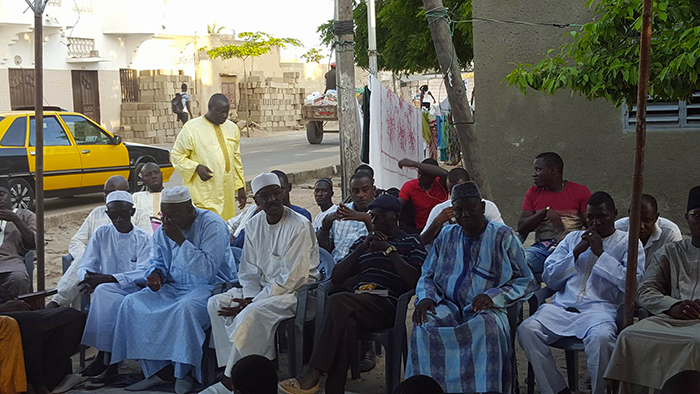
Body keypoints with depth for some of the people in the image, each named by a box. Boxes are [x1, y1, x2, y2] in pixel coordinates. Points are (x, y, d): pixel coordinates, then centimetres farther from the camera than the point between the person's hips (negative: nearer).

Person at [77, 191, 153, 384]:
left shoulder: (144, 239, 3)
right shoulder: (101, 234, 12)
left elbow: (143, 274, -11)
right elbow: (85, 266, 8)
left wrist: (106, 278, -23)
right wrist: (88, 278, -18)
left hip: (133, 291, -2)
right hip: (105, 292, 2)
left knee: (103, 292, -33)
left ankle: (105, 355, -25)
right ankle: (110, 361, -28)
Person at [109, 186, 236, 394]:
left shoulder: (212, 225, -15)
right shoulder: (162, 232, 8)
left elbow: (208, 269, -24)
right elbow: (158, 262, 22)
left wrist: (180, 240, -25)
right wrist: (156, 275, -3)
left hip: (211, 287, -7)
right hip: (175, 287, 7)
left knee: (185, 308, -39)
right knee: (132, 303, -12)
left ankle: (184, 373, -18)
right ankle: (158, 369, -9)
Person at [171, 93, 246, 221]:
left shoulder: (232, 128, 12)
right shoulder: (191, 129, -4)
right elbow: (176, 155, 1)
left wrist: (241, 188, 15)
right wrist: (196, 167, -16)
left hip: (226, 194, 5)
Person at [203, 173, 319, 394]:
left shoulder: (300, 227, -16)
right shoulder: (254, 226, 7)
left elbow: (292, 278, -19)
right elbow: (249, 270, 11)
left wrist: (252, 302, -19)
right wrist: (249, 297, -10)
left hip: (296, 291, -8)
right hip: (264, 288, 8)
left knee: (252, 314, -32)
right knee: (216, 303, -10)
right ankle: (234, 367, -13)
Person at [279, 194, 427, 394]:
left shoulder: (411, 242, 15)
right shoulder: (363, 241, 30)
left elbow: (415, 280, -3)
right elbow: (336, 277, 19)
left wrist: (389, 249, -3)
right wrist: (362, 248, 9)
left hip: (386, 305, -4)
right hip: (356, 301, 4)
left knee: (338, 302, -32)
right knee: (346, 322, -35)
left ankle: (313, 374, -34)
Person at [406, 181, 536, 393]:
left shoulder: (503, 237, 7)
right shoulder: (446, 236, 19)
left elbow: (526, 281, 3)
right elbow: (427, 276, 21)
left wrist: (493, 296, -14)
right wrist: (425, 297, -3)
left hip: (485, 311, -3)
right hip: (449, 306, 3)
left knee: (486, 327, -39)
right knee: (424, 326, -31)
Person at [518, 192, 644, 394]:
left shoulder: (628, 243, 12)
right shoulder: (573, 238, 24)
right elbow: (549, 278, 15)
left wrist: (600, 253, -3)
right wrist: (576, 252, 4)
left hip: (601, 308, -4)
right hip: (563, 307, 4)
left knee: (601, 337, -38)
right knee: (527, 329, -25)